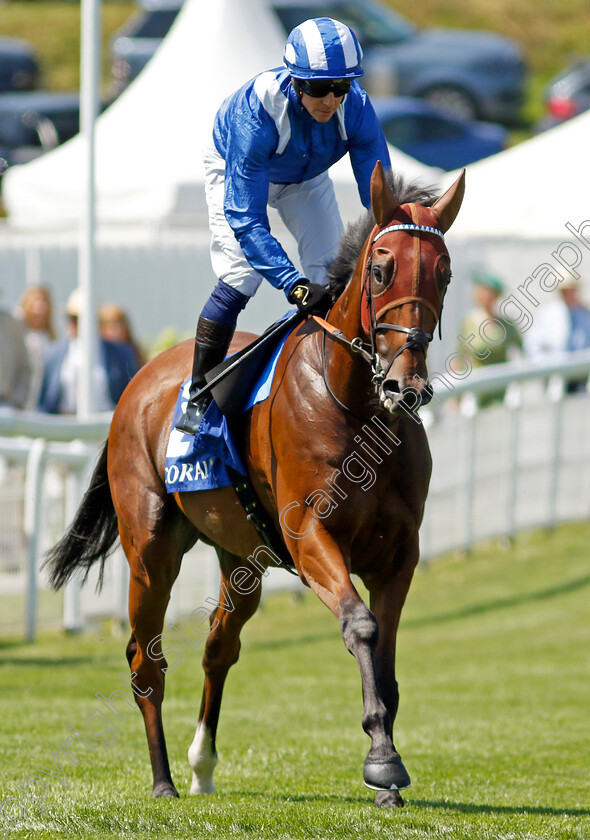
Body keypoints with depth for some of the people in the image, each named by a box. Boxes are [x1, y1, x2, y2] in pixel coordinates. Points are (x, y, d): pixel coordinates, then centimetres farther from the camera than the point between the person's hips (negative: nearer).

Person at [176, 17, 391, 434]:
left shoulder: (357, 110, -34)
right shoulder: (254, 115, -44)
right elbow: (246, 217, -43)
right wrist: (293, 284, -52)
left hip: (306, 178, 4)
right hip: (235, 170, -4)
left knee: (332, 275, -5)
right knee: (239, 280, -16)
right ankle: (198, 395, -4)